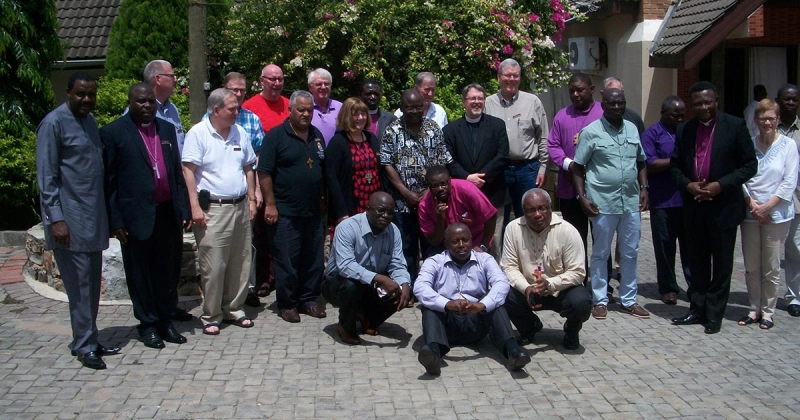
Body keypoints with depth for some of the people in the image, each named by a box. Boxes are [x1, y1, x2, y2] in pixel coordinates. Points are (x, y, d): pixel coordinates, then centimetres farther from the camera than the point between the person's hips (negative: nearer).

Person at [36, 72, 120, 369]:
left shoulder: (90, 121, 14)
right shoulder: (54, 123, -9)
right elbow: (46, 177, -11)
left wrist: (108, 213, 15)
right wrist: (56, 219, -17)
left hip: (94, 218, 7)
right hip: (70, 220, -7)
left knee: (93, 283, 11)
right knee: (80, 284, -4)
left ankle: (88, 340, 21)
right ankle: (84, 347, 6)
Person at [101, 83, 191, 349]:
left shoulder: (167, 129, 12)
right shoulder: (113, 132, -3)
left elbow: (178, 172, 13)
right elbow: (109, 180, -5)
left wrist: (184, 209, 6)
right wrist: (115, 220, -9)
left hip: (168, 213, 5)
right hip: (137, 216, -4)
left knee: (169, 271, 11)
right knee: (141, 274, 8)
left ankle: (165, 320, 25)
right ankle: (148, 324, 21)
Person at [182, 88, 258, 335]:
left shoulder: (239, 133, 11)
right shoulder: (198, 133, -7)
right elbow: (188, 170, -12)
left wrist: (251, 199, 12)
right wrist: (195, 206, -17)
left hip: (240, 207, 6)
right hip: (212, 209, -6)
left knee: (240, 263, 11)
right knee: (213, 266, -3)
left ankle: (234, 310, 24)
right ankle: (211, 317, 9)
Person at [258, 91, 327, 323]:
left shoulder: (317, 136, 12)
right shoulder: (276, 136, -7)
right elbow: (264, 172, -10)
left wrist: (322, 199, 15)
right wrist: (270, 204, -13)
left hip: (313, 211, 6)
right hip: (286, 212, -6)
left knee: (313, 259, 11)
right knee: (286, 260, 1)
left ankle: (309, 300, 23)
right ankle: (286, 304, 13)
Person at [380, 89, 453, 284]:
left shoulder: (433, 128, 3)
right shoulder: (392, 131, -1)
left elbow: (442, 162, 2)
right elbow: (387, 165, -4)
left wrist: (431, 191, -8)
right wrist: (406, 193, -10)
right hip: (403, 201, -1)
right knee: (407, 247, 7)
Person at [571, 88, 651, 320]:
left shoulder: (632, 129, 11)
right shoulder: (591, 132, -4)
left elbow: (641, 162, 20)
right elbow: (577, 167, -3)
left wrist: (643, 188, 8)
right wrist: (582, 196, -11)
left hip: (631, 202, 5)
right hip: (602, 203, -5)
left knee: (630, 253, 11)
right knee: (601, 254, 5)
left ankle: (629, 300, 22)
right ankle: (600, 300, 16)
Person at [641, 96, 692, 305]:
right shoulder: (652, 134, 0)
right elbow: (650, 165, -10)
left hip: (688, 199, 4)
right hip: (663, 201, -3)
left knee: (690, 245, 5)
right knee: (665, 246, 5)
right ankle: (668, 288, 15)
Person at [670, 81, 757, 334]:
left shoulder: (735, 126, -6)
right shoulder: (684, 130, 5)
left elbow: (750, 166, -5)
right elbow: (675, 166, 10)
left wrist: (720, 185, -16)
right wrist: (688, 185, -9)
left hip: (724, 206, -3)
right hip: (694, 206, 4)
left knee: (721, 264, 6)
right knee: (698, 262, 13)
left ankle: (714, 315, 14)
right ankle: (697, 309, 23)